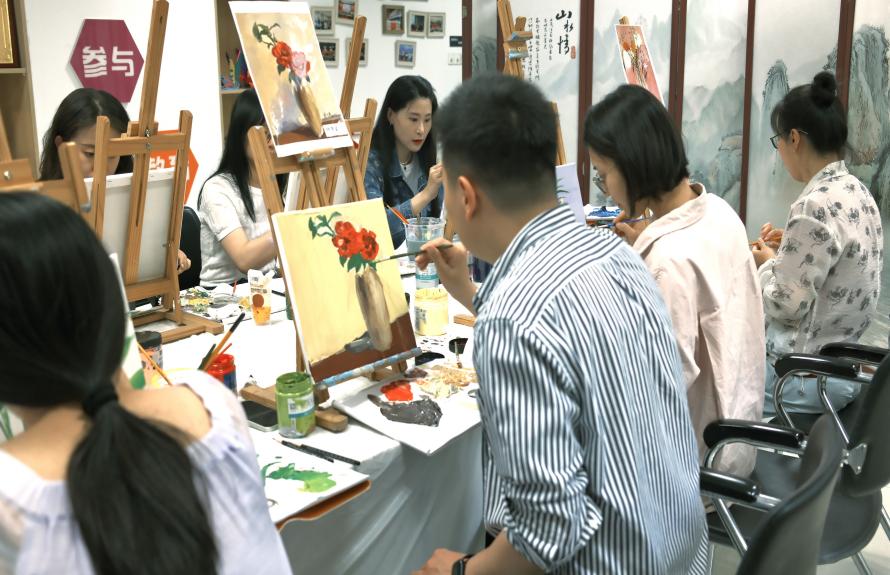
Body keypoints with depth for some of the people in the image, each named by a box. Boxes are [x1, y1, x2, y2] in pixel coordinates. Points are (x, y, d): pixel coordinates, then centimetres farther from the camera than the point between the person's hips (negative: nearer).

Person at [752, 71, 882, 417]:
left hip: (804, 373, -9)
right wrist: (790, 244, 9)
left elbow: (786, 305, -22)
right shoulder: (857, 192, 5)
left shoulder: (817, 206, -24)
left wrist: (767, 264, -4)